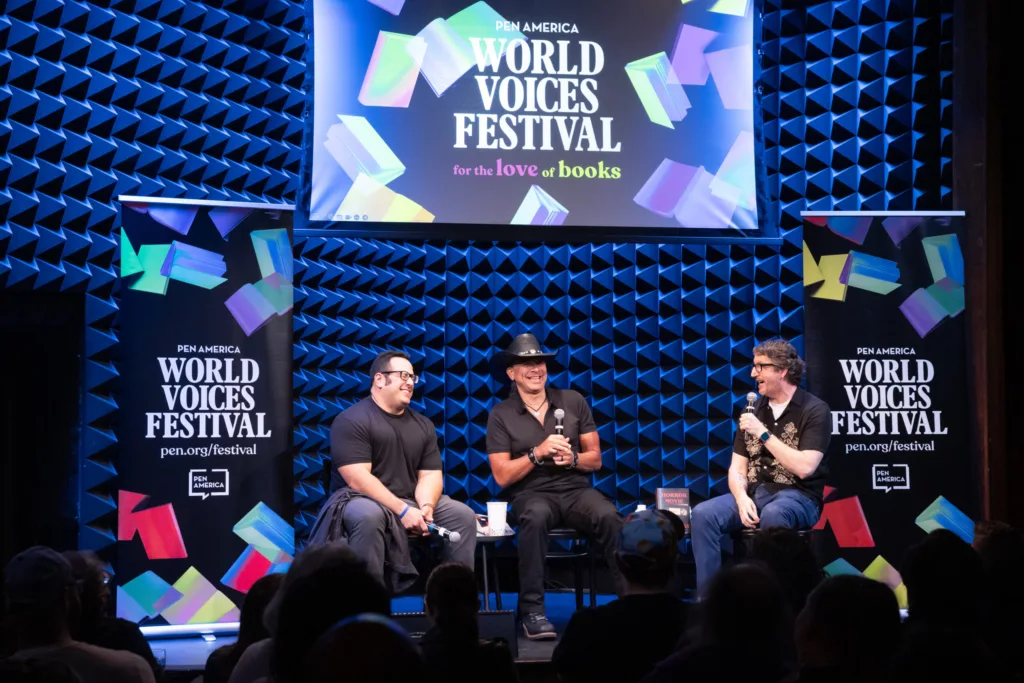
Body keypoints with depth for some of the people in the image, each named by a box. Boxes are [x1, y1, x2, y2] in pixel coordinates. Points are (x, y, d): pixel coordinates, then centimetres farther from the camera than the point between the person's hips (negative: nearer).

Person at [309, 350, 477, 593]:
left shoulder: (422, 425, 12)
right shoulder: (352, 420, -10)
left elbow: (430, 474, 7)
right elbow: (357, 479, -18)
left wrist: (425, 507, -16)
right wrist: (402, 511, -24)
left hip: (411, 504, 6)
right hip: (360, 500, -6)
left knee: (463, 515, -10)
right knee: (369, 516, -39)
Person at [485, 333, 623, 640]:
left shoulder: (573, 401, 8)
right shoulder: (500, 415, 2)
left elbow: (595, 459, 11)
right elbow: (502, 476, -3)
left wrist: (572, 459, -10)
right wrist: (538, 453, -15)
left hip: (575, 489, 2)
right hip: (531, 493, -2)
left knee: (610, 518, -31)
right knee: (536, 516, -39)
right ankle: (532, 609, -34)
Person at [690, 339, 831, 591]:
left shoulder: (814, 410, -6)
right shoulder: (754, 410, 13)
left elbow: (804, 467, -17)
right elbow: (737, 468, 10)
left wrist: (763, 433, -14)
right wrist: (742, 499, -12)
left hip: (797, 497, -5)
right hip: (755, 493, 6)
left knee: (772, 515, -40)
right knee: (703, 514, -22)